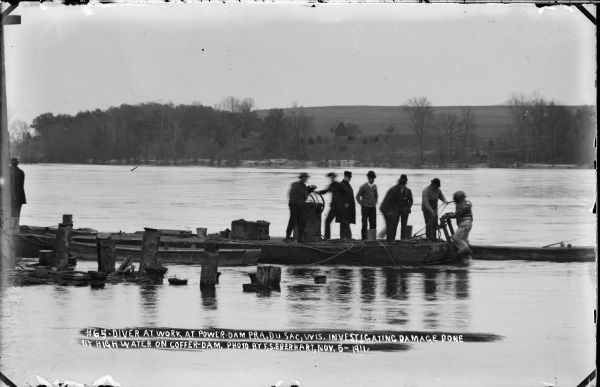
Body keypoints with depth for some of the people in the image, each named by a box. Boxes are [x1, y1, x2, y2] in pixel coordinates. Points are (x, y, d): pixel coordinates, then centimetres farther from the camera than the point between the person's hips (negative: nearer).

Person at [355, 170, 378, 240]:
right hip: (365, 207, -4)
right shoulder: (363, 187, -6)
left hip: (373, 208, 4)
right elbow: (357, 196, -1)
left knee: (373, 223, 1)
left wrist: (375, 203, 12)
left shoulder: (374, 187, 9)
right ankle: (364, 237, 1)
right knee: (364, 223, -3)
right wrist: (362, 204, -3)